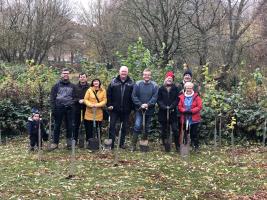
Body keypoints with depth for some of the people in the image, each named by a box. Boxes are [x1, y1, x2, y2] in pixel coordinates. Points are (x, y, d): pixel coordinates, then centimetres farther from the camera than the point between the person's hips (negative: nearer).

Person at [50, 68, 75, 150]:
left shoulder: (72, 86, 13)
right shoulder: (57, 85, 5)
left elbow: (74, 97, 14)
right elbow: (52, 97, 1)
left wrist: (73, 105, 0)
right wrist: (53, 108, -7)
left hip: (69, 108, 2)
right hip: (59, 108, -2)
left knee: (69, 125, 3)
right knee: (57, 126, 2)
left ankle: (69, 141, 10)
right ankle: (55, 142, 6)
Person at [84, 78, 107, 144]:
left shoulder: (103, 91, 2)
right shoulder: (89, 90, 1)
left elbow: (104, 101, -3)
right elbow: (85, 99, -2)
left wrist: (97, 105, -17)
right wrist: (91, 105, -19)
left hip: (98, 113, 0)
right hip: (89, 113, 0)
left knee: (98, 129, 4)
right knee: (89, 129, 2)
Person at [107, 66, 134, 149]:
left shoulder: (131, 83, 0)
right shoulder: (114, 82, 0)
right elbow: (108, 94, 2)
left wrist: (132, 106, -3)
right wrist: (109, 105, -4)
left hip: (126, 109, 1)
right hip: (115, 109, -1)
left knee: (124, 127, 10)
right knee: (112, 126, 0)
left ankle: (122, 143, 22)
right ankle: (111, 143, 6)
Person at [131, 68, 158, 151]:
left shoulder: (154, 85, -3)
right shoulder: (137, 84, -3)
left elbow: (155, 97, -9)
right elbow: (134, 96, -4)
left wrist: (147, 105, -21)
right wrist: (140, 105, -14)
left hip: (149, 110, 2)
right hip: (139, 109, -1)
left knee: (147, 127, 11)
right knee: (137, 126, -11)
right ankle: (134, 144, -6)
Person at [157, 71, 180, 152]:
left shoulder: (175, 88, 5)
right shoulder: (161, 89, 6)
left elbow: (177, 99, 0)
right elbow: (159, 100, 2)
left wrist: (171, 107, -14)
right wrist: (164, 107, -13)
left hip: (173, 112, -1)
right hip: (163, 112, 1)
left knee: (175, 129, -6)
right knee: (164, 130, 6)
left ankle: (177, 146, 3)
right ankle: (166, 146, 14)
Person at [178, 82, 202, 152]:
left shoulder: (196, 96, -1)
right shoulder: (182, 97, 6)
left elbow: (199, 107, -7)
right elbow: (179, 106, 2)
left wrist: (191, 111, -17)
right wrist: (184, 111, -16)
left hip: (194, 119, -2)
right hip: (185, 118, 3)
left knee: (194, 133, -1)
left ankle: (196, 146, 11)